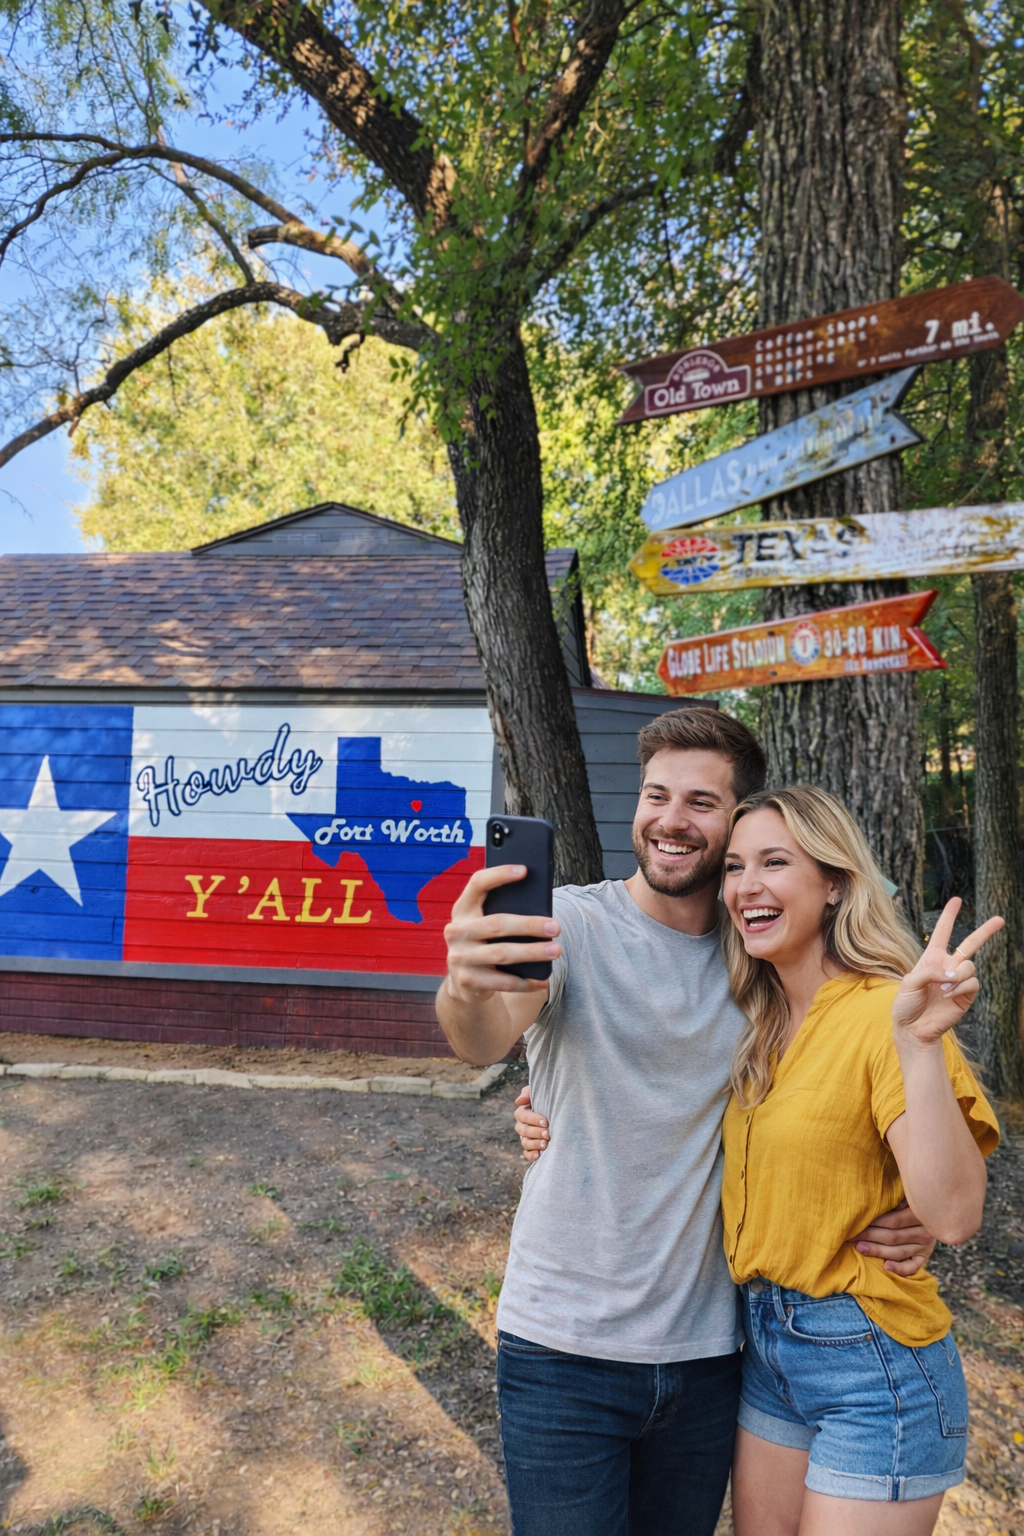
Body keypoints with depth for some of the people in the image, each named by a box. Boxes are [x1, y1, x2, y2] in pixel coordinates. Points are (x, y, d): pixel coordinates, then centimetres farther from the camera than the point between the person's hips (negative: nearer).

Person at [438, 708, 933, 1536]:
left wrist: (902, 1211, -7)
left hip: (706, 1348, 4)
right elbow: (490, 1039, -32)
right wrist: (467, 991, -56)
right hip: (563, 1346, -3)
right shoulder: (573, 923, -14)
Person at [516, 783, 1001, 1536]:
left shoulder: (883, 1013, -18)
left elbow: (954, 1214, -26)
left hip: (873, 1360, -7)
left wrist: (919, 1045, -38)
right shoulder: (756, 1027, 4)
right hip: (764, 1342, 7)